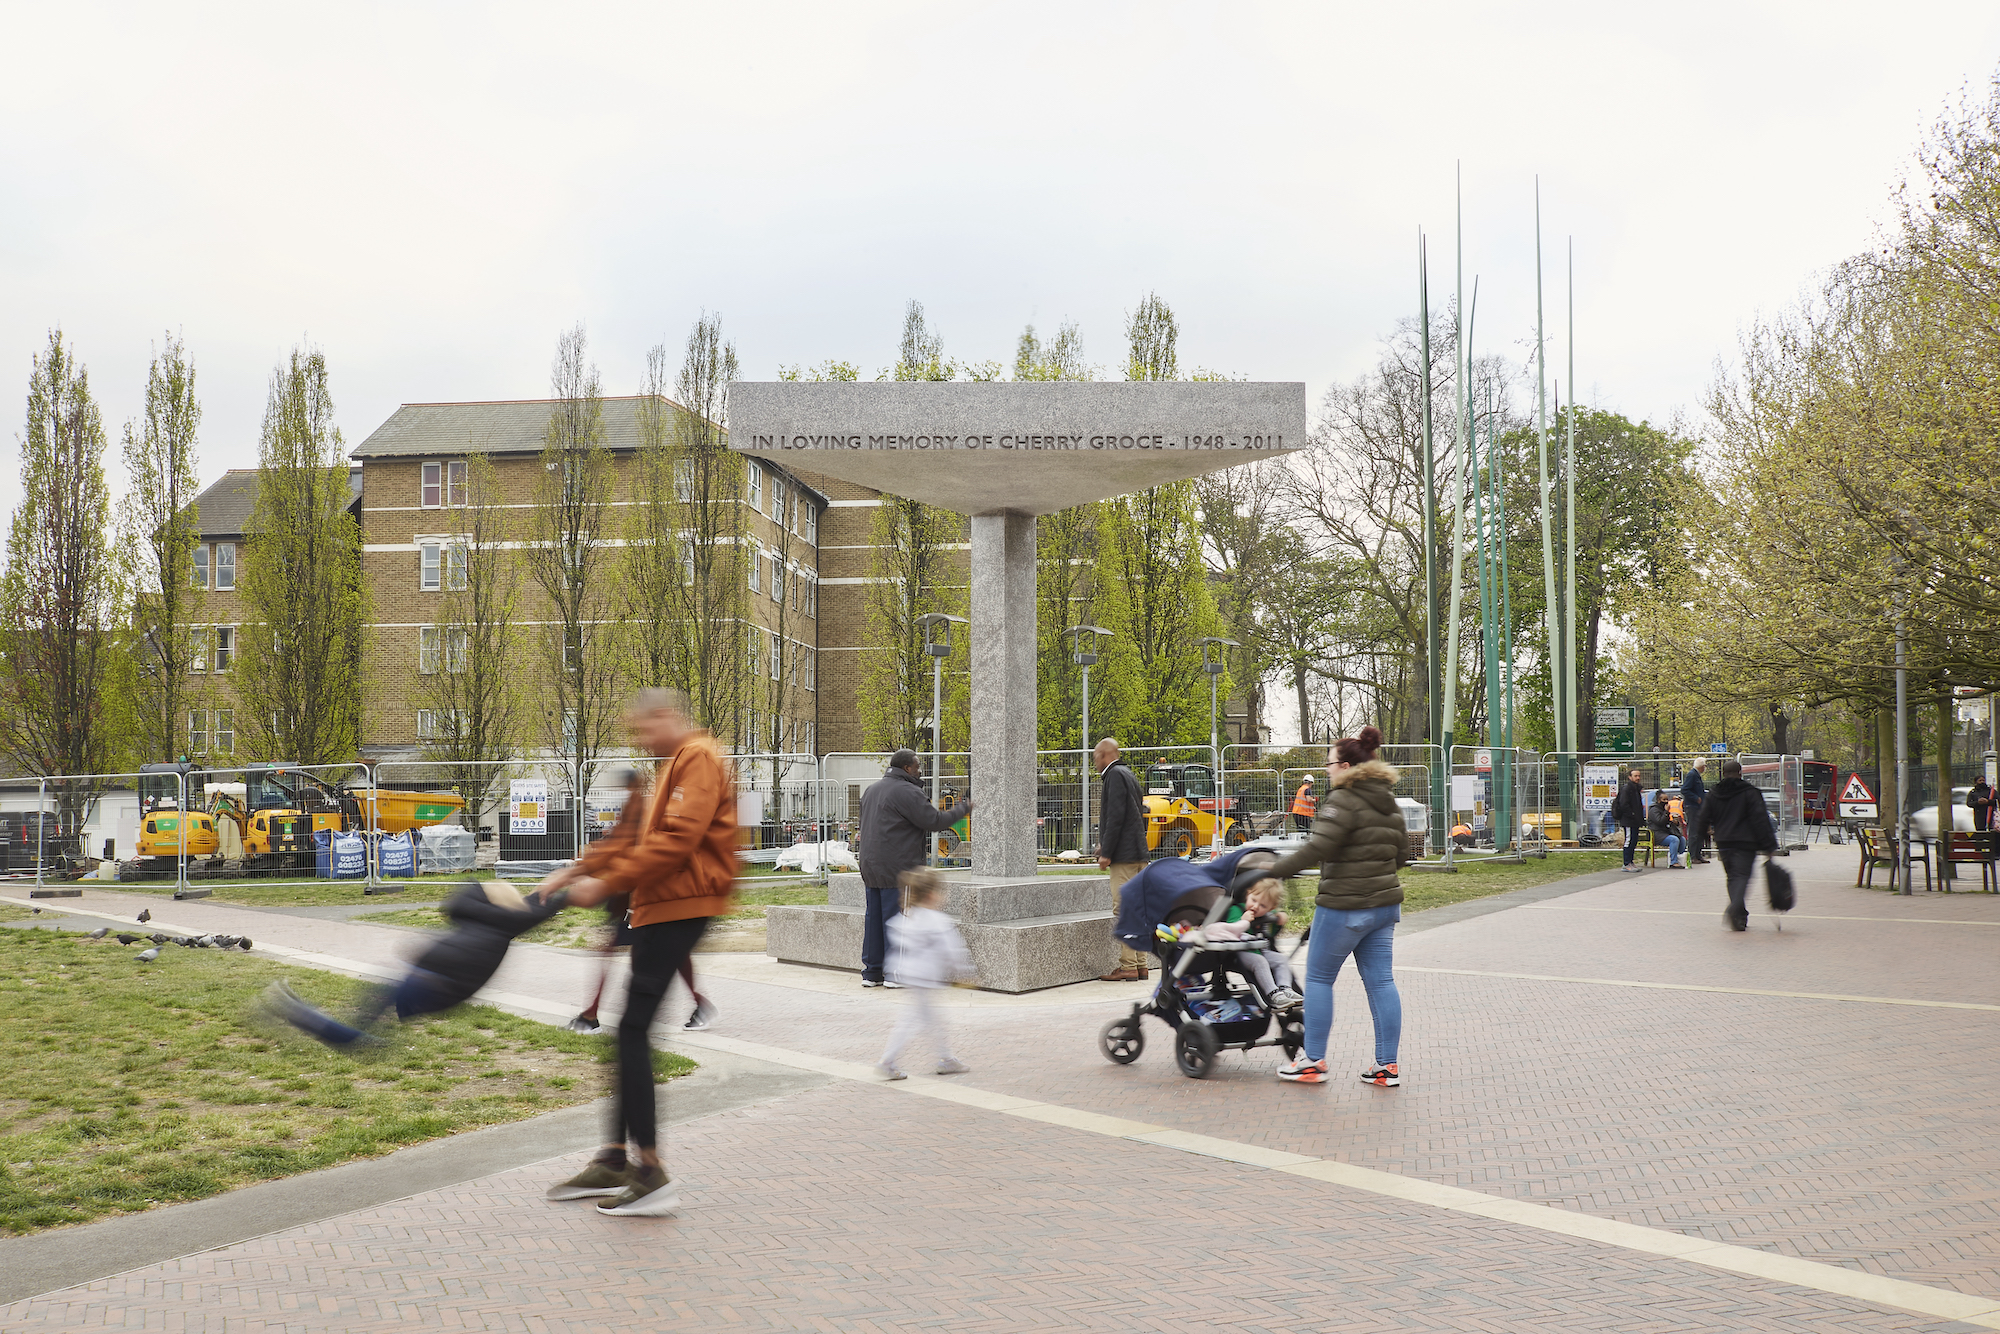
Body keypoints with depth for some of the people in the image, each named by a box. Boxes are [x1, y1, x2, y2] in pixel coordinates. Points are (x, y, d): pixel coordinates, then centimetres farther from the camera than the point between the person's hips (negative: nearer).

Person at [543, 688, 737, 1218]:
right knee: (632, 1030, 11)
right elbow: (633, 835, 26)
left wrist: (607, 883, -16)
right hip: (659, 909, 10)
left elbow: (676, 841, -20)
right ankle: (615, 1160, 17)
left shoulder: (698, 760, -10)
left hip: (678, 910, -10)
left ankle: (652, 1174, -9)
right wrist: (577, 871, 17)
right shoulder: (674, 766, 24)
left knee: (633, 1030, -11)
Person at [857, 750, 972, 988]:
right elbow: (935, 820, -13)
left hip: (870, 866, 8)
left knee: (874, 919, 10)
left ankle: (871, 972, 13)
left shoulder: (872, 789, 17)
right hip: (896, 869, -8)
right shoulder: (907, 792, -12)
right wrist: (963, 809, 1)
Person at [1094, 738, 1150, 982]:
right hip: (1139, 853, 10)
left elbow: (1116, 816, -17)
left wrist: (1106, 853, -16)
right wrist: (1105, 845, 24)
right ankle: (1141, 965, 12)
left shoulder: (1115, 775, -9)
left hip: (1124, 854, -10)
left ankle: (1128, 966, -9)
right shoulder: (1129, 774, 20)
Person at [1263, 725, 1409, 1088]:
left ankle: (1313, 1061, 8)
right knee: (1380, 981, 9)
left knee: (1318, 977, 4)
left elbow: (1318, 847, -25)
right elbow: (1401, 856, 18)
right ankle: (1387, 1065, 9)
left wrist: (1275, 871, -19)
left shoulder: (1344, 800, -15)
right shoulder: (1389, 804, 12)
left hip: (1345, 905, -8)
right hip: (1385, 903, 8)